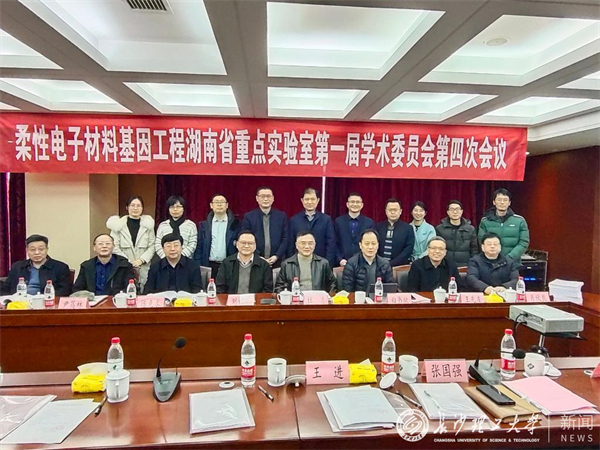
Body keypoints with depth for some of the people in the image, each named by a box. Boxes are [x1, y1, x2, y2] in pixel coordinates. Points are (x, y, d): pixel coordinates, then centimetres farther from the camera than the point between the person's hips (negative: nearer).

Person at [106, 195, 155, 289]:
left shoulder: (148, 224, 9)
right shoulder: (118, 224, 5)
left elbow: (152, 246, 4)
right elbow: (114, 247, -1)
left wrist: (142, 260, -9)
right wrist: (128, 262, -9)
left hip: (144, 269, 1)